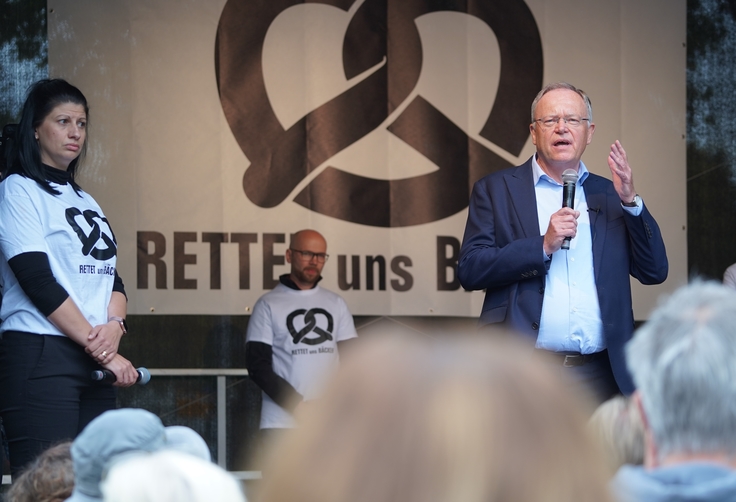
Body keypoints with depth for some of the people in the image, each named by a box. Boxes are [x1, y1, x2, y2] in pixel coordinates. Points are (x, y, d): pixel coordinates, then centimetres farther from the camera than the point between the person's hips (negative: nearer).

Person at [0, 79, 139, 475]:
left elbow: (112, 279, 16)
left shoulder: (86, 203, 22)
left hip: (94, 362, 7)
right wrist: (102, 349, -12)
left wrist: (114, 325, -7)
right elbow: (38, 282, -11)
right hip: (40, 357, -7)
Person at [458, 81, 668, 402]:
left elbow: (655, 273, 8)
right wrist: (543, 246, -14)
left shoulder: (609, 196, 15)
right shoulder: (495, 190, 7)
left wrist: (630, 201, -4)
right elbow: (469, 270, -3)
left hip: (600, 375, 3)